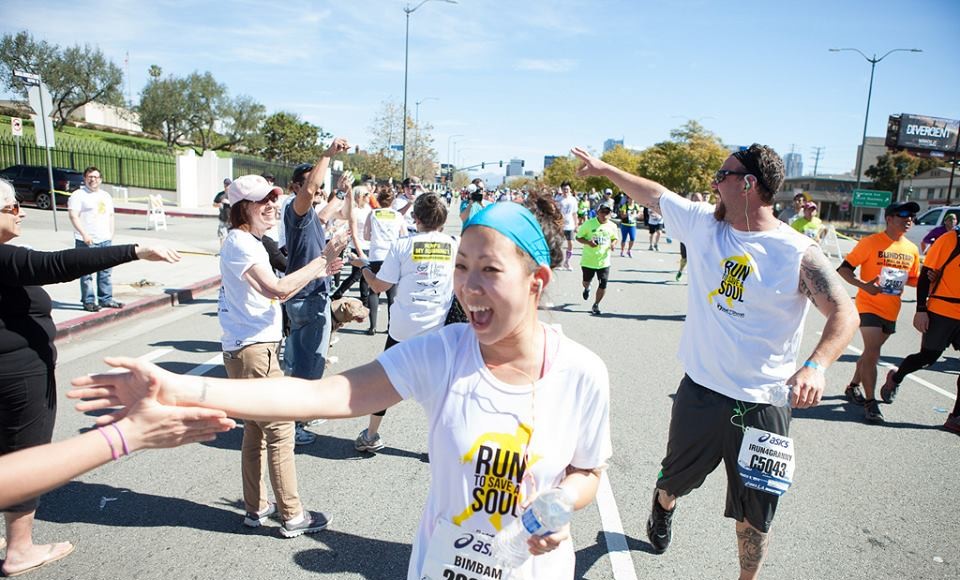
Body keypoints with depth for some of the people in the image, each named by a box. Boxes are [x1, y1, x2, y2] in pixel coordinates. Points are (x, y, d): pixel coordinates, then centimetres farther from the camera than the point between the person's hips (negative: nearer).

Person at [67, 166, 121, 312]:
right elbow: (74, 216, -12)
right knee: (87, 273, -3)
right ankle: (88, 301, 2)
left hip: (105, 240, 6)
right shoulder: (78, 195, -3)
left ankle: (106, 299, 17)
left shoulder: (106, 196, 19)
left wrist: (111, 232, 14)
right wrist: (84, 234, -21)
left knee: (105, 272, 9)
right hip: (87, 241, -6)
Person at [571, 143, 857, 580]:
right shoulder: (703, 222, -2)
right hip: (700, 388, 4)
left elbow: (844, 313, -16)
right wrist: (604, 168, 19)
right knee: (676, 475, 26)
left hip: (764, 402, -3)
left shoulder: (798, 253, -14)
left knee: (756, 507, 11)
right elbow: (653, 193, 10)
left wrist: (816, 365, -34)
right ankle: (663, 507, 60)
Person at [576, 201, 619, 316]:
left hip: (604, 261, 1)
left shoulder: (612, 226, 0)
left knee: (603, 285, -5)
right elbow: (578, 237, -4)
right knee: (587, 281, 17)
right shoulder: (589, 224, -11)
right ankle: (586, 289, 56)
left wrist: (613, 243, -7)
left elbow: (614, 238, 17)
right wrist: (588, 242, -22)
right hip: (588, 260, -1)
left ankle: (596, 305, 16)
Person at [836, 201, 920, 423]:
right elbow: (843, 268, -9)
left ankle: (853, 387, 34)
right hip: (869, 305, -6)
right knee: (872, 352, -12)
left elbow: (913, 279, 19)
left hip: (891, 310, 6)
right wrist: (863, 285, -24)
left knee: (871, 353, 15)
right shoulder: (871, 242, -9)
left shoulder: (912, 250, 7)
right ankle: (870, 402, -4)